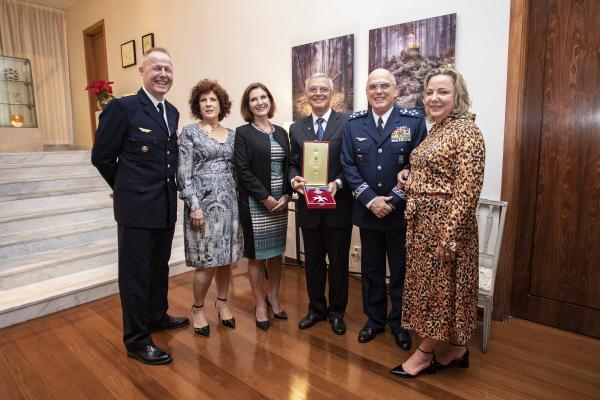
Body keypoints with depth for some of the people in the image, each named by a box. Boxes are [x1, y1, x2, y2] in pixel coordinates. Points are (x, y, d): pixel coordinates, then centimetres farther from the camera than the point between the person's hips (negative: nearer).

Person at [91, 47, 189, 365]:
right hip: (136, 207, -6)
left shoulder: (172, 112, 10)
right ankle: (137, 340, 19)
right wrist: (126, 187, 6)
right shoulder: (122, 108, -10)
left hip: (167, 205, 7)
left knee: (160, 266, 20)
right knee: (135, 272, 5)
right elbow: (101, 156, -4)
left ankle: (157, 316, 41)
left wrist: (168, 185, 12)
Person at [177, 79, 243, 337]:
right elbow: (183, 173, -7)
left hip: (229, 202, 4)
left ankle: (222, 302, 32)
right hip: (203, 202, -4)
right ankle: (197, 309, 22)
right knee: (207, 262, -1)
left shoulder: (231, 135, 11)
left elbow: (236, 170, 13)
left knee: (226, 257, 11)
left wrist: (238, 202, 7)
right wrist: (194, 206, -14)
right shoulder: (189, 132, -1)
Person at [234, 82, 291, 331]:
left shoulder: (281, 132, 11)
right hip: (254, 203, -4)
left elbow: (288, 167, 9)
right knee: (257, 255, 5)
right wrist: (266, 198, -14)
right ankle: (260, 305, 21)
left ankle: (273, 297, 30)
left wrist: (286, 196, -4)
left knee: (276, 252, 12)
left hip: (280, 202, 5)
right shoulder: (243, 133, -3)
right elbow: (243, 171, -10)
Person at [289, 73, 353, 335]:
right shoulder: (296, 128, 9)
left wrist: (338, 183, -21)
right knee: (312, 261, 16)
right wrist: (294, 179, -12)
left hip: (338, 205, -3)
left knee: (338, 262, 11)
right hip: (308, 206, 3)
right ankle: (316, 308, 36)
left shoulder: (347, 123, -4)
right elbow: (293, 163, 9)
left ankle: (336, 311, 31)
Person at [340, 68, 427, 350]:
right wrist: (370, 200, -12)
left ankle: (399, 322, 32)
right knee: (371, 268, 15)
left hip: (401, 211, -2)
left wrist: (393, 200, -14)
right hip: (367, 210, 2)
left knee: (401, 270, 12)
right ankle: (374, 318, 34)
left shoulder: (414, 120, -4)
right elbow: (348, 165, -1)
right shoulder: (354, 123, 2)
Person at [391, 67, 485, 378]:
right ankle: (455, 347, 33)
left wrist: (449, 235, -21)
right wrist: (409, 175, 5)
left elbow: (467, 189, -19)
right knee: (432, 283, 16)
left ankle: (425, 352, 23)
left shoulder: (466, 130, -13)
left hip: (445, 224, -9)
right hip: (422, 222, 9)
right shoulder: (435, 130, 13)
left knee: (440, 285, 5)